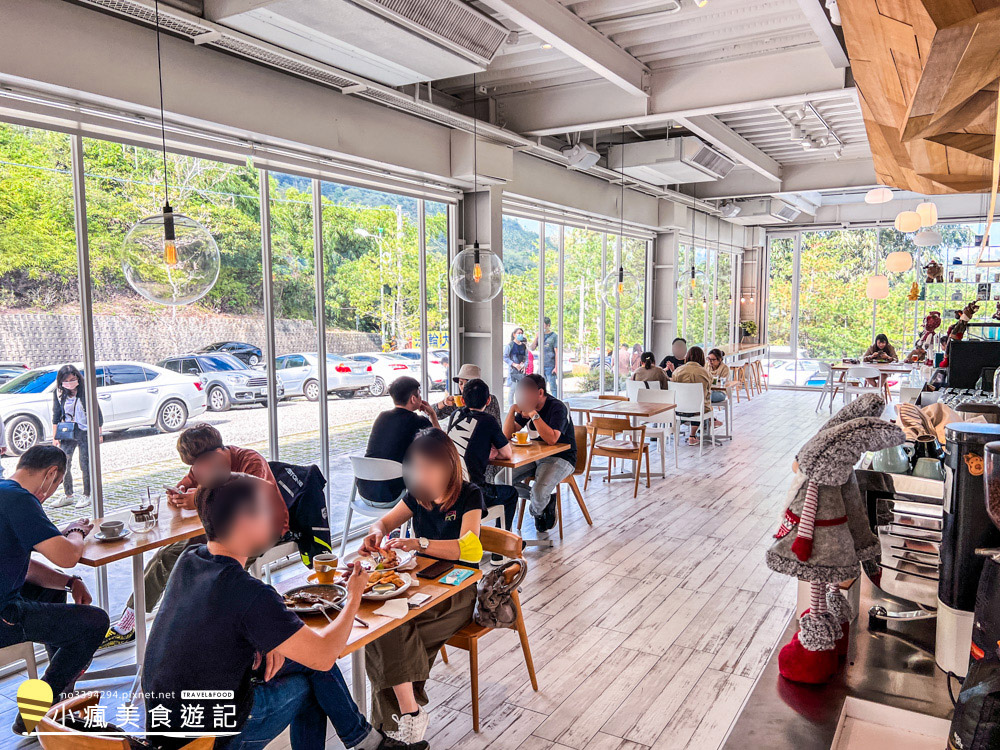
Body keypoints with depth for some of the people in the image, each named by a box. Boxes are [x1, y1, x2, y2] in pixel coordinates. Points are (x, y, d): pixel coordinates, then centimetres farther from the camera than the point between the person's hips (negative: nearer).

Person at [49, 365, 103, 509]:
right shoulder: (58, 393, 0)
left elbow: (97, 413, -5)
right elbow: (56, 416, 7)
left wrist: (98, 433, -5)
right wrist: (55, 436, 5)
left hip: (85, 432, -4)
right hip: (67, 432, 4)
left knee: (85, 465, 0)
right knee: (63, 464, 2)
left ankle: (86, 495, 13)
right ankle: (67, 495, 16)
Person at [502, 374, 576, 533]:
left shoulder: (557, 407, -16)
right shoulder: (527, 407, 4)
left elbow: (552, 439, -31)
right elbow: (507, 435, 2)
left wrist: (533, 414, -30)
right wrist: (512, 410, -12)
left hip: (561, 458, -7)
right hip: (535, 456, 7)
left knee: (539, 490, -33)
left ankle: (536, 511, 7)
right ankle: (547, 499, 1)